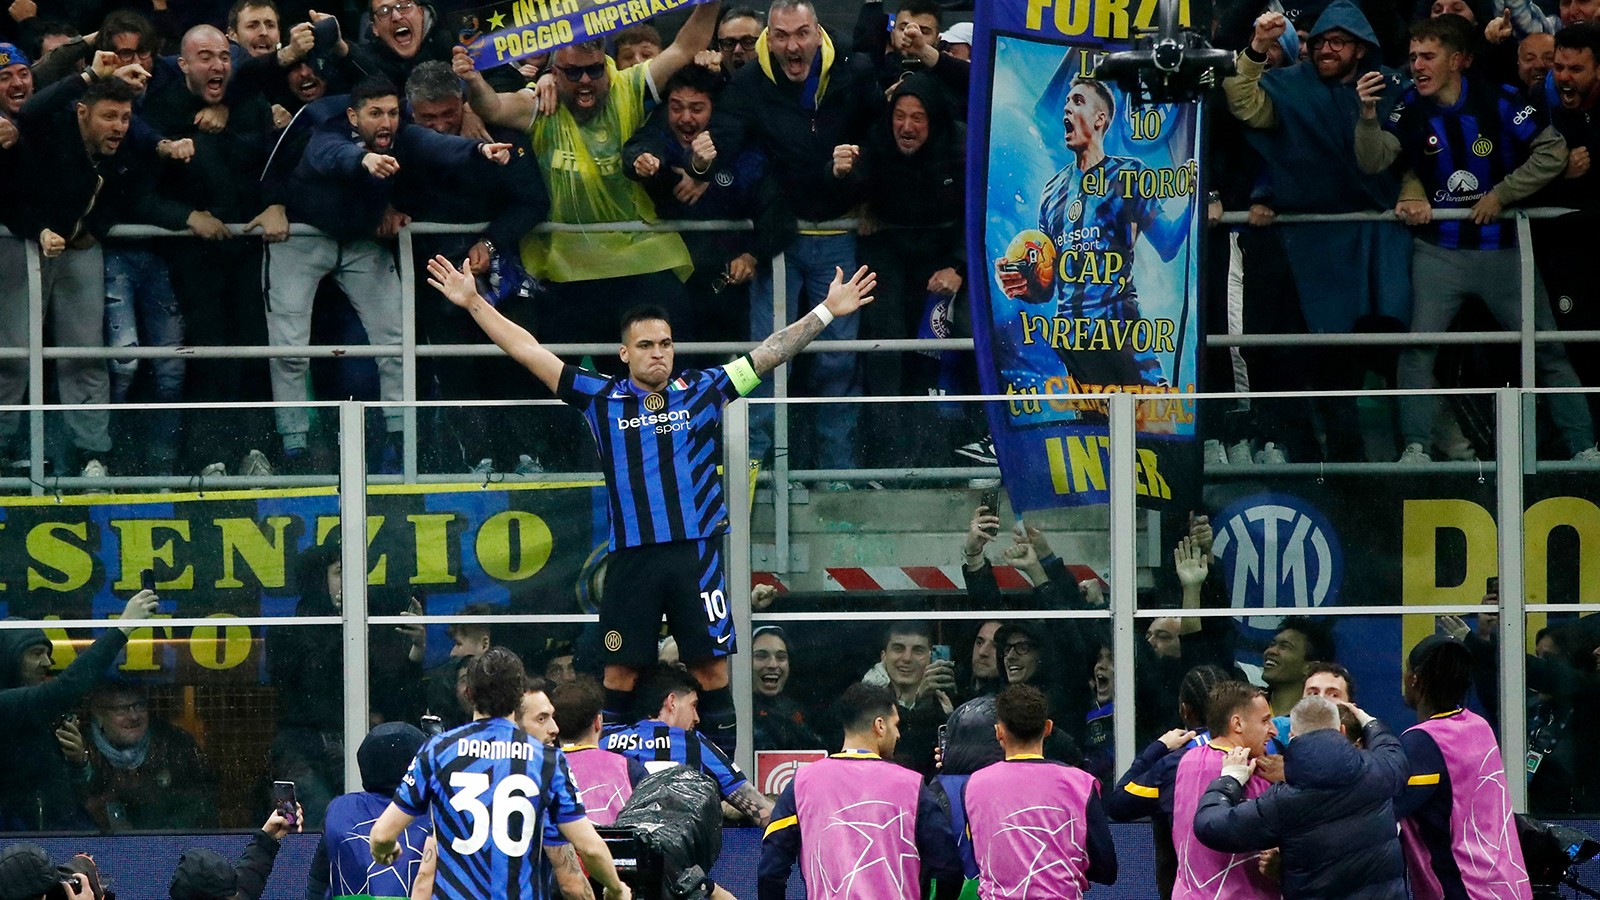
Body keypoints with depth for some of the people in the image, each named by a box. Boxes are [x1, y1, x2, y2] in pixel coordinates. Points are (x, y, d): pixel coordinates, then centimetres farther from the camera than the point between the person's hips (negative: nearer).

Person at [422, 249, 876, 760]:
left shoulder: (703, 392, 9)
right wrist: (473, 303, 7)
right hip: (631, 558, 0)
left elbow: (770, 354, 9)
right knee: (620, 668, 2)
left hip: (697, 553, 0)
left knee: (711, 664, 1)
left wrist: (828, 311, 5)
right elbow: (529, 353, 10)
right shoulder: (601, 398, 9)